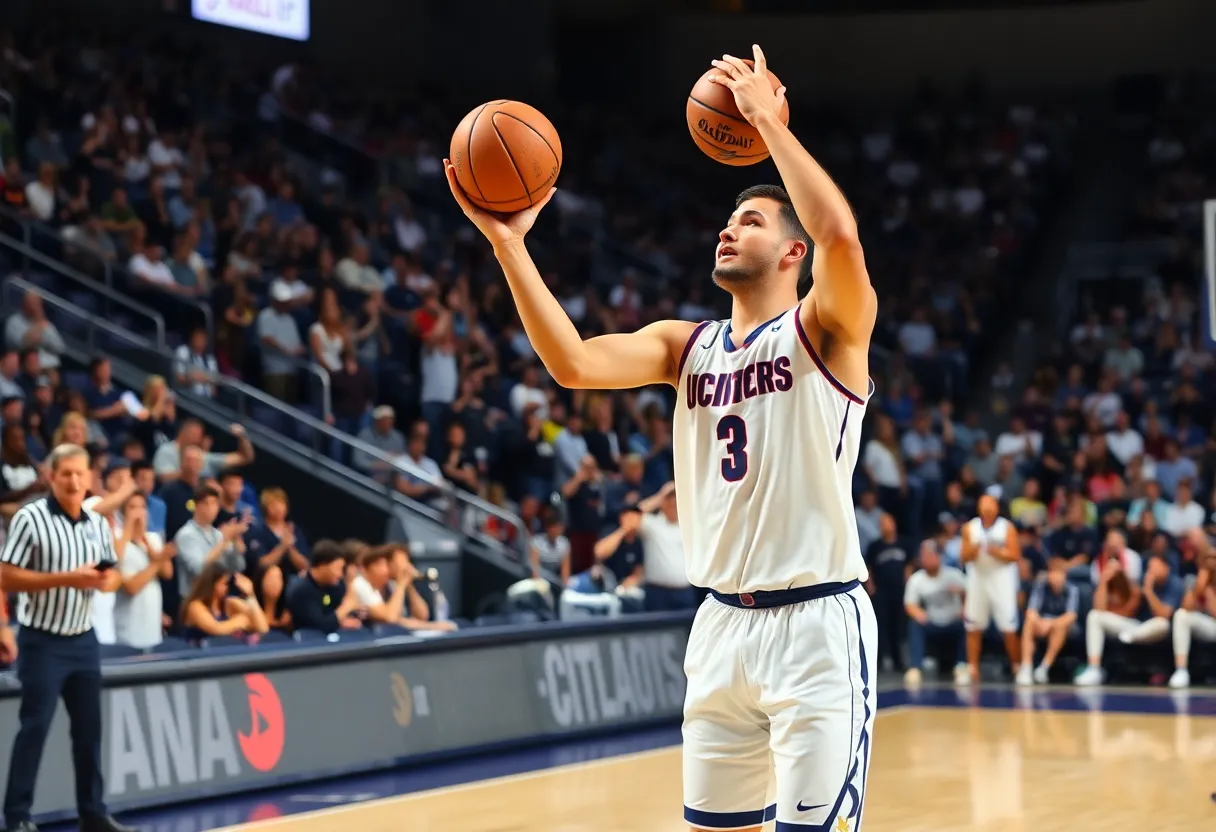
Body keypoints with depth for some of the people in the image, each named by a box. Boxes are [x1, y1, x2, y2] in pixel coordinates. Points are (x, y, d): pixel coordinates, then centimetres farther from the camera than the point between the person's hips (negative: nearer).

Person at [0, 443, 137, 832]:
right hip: (43, 642, -6)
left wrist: (108, 579, -9)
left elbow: (113, 574, 16)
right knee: (34, 728, -4)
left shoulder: (98, 523, 7)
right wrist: (66, 578, -22)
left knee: (89, 727, 10)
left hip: (84, 640, 6)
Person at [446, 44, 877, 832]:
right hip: (725, 622, 6)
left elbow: (840, 234, -26)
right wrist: (509, 244, -12)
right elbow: (573, 364, -5)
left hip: (817, 622, -6)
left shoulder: (825, 329, -5)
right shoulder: (687, 346, 11)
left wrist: (769, 120, -20)